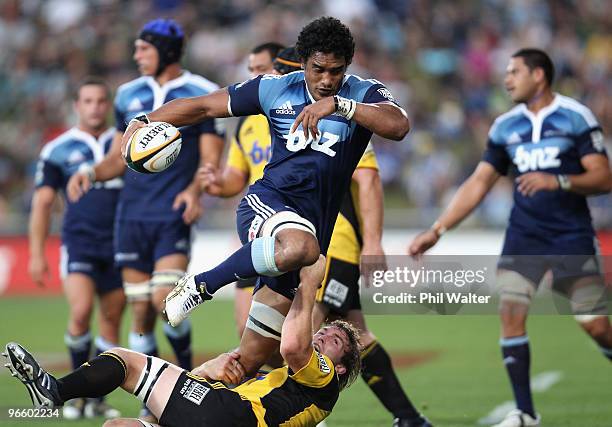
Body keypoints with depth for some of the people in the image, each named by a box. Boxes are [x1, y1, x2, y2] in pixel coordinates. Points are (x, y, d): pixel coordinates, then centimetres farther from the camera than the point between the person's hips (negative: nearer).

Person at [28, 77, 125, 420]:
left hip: (119, 246, 3)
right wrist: (37, 253, 1)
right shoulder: (59, 150, 5)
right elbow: (43, 203, 6)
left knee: (112, 321, 4)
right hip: (79, 242, -3)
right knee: (81, 312, -20)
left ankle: (98, 398, 14)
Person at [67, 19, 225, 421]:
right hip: (132, 215, 5)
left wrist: (195, 190, -23)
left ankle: (187, 368, 8)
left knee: (165, 299, -19)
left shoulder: (201, 94, -1)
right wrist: (92, 173, -1)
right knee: (141, 311, 3)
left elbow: (211, 157, -4)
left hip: (173, 215, -4)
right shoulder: (130, 95, 13)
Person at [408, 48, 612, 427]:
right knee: (510, 313, -11)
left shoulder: (576, 118, -6)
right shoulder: (505, 126, 8)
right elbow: (479, 184, 11)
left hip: (572, 238, -4)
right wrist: (438, 230, 5)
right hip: (524, 237, 4)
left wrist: (559, 182, -26)